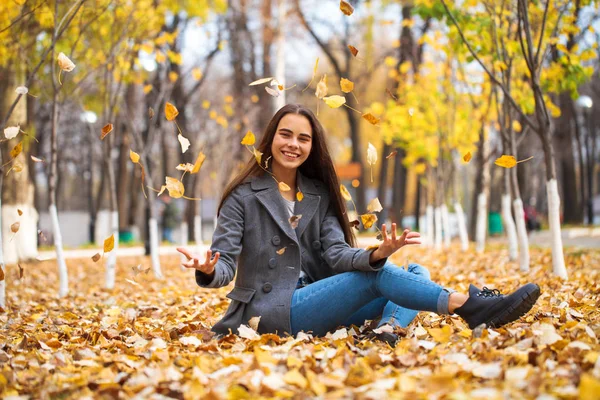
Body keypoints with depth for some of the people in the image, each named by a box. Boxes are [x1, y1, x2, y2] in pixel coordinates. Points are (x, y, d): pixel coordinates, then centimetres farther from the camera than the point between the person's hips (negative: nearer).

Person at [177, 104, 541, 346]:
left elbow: (337, 253, -3)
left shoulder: (319, 195, 11)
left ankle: (389, 330, -38)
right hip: (269, 312, -6)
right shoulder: (245, 195, -3)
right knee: (376, 275, -23)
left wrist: (376, 254, -26)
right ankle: (470, 307, -25)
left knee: (417, 271, -8)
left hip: (316, 302, 6)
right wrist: (207, 270, -36)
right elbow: (224, 265, -10)